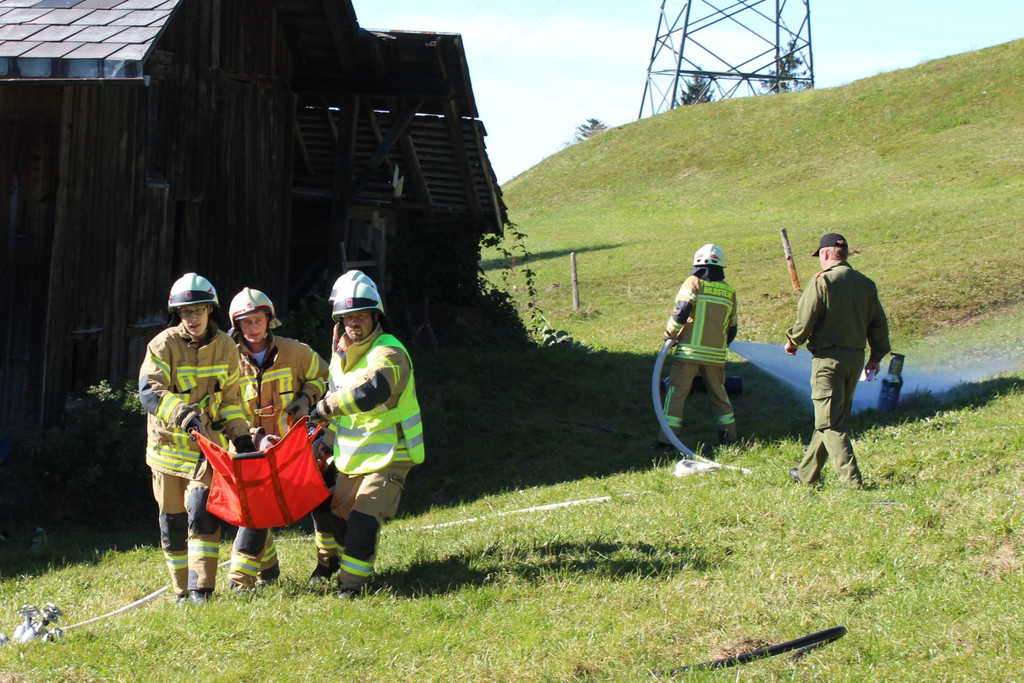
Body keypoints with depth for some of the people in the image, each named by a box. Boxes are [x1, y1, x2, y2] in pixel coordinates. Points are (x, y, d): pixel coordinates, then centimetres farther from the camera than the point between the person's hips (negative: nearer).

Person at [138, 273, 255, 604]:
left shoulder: (225, 347, 3)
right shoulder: (163, 345, -10)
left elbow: (230, 397, 14)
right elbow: (149, 391, -21)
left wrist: (241, 436, 5)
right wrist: (183, 414, -36)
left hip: (207, 445, 1)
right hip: (167, 445, -1)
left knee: (202, 512, -17)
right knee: (172, 521, 6)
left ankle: (201, 590, -16)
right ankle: (182, 591, 20)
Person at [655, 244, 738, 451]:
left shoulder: (694, 283, -4)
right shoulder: (728, 291, 10)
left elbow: (682, 311, -17)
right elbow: (732, 327, 15)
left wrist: (670, 333, -2)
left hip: (689, 350, -4)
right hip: (716, 354, 4)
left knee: (676, 393, -2)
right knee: (718, 393, 18)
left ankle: (666, 439, -7)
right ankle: (729, 436, 22)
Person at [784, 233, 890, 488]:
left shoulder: (822, 282, -12)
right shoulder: (865, 284, 7)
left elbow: (804, 322, -13)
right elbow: (879, 324, 11)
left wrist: (792, 342, 7)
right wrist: (876, 357, 22)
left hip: (828, 357, -7)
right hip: (856, 357, 7)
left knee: (830, 423, -4)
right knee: (830, 419, 16)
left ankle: (852, 480, -14)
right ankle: (807, 473, 27)